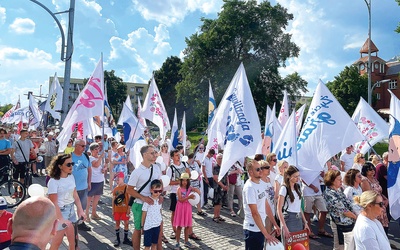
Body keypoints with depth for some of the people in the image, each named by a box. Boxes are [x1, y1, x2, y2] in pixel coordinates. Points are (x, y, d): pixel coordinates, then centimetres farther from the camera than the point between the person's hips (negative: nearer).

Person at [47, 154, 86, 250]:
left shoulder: (71, 177, 1)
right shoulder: (53, 181, -18)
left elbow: (75, 195, 5)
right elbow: (54, 203, -19)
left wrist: (80, 210, -3)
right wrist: (61, 219, -23)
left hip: (71, 210, 6)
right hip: (60, 212, -6)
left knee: (74, 240, 13)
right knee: (57, 242, 4)